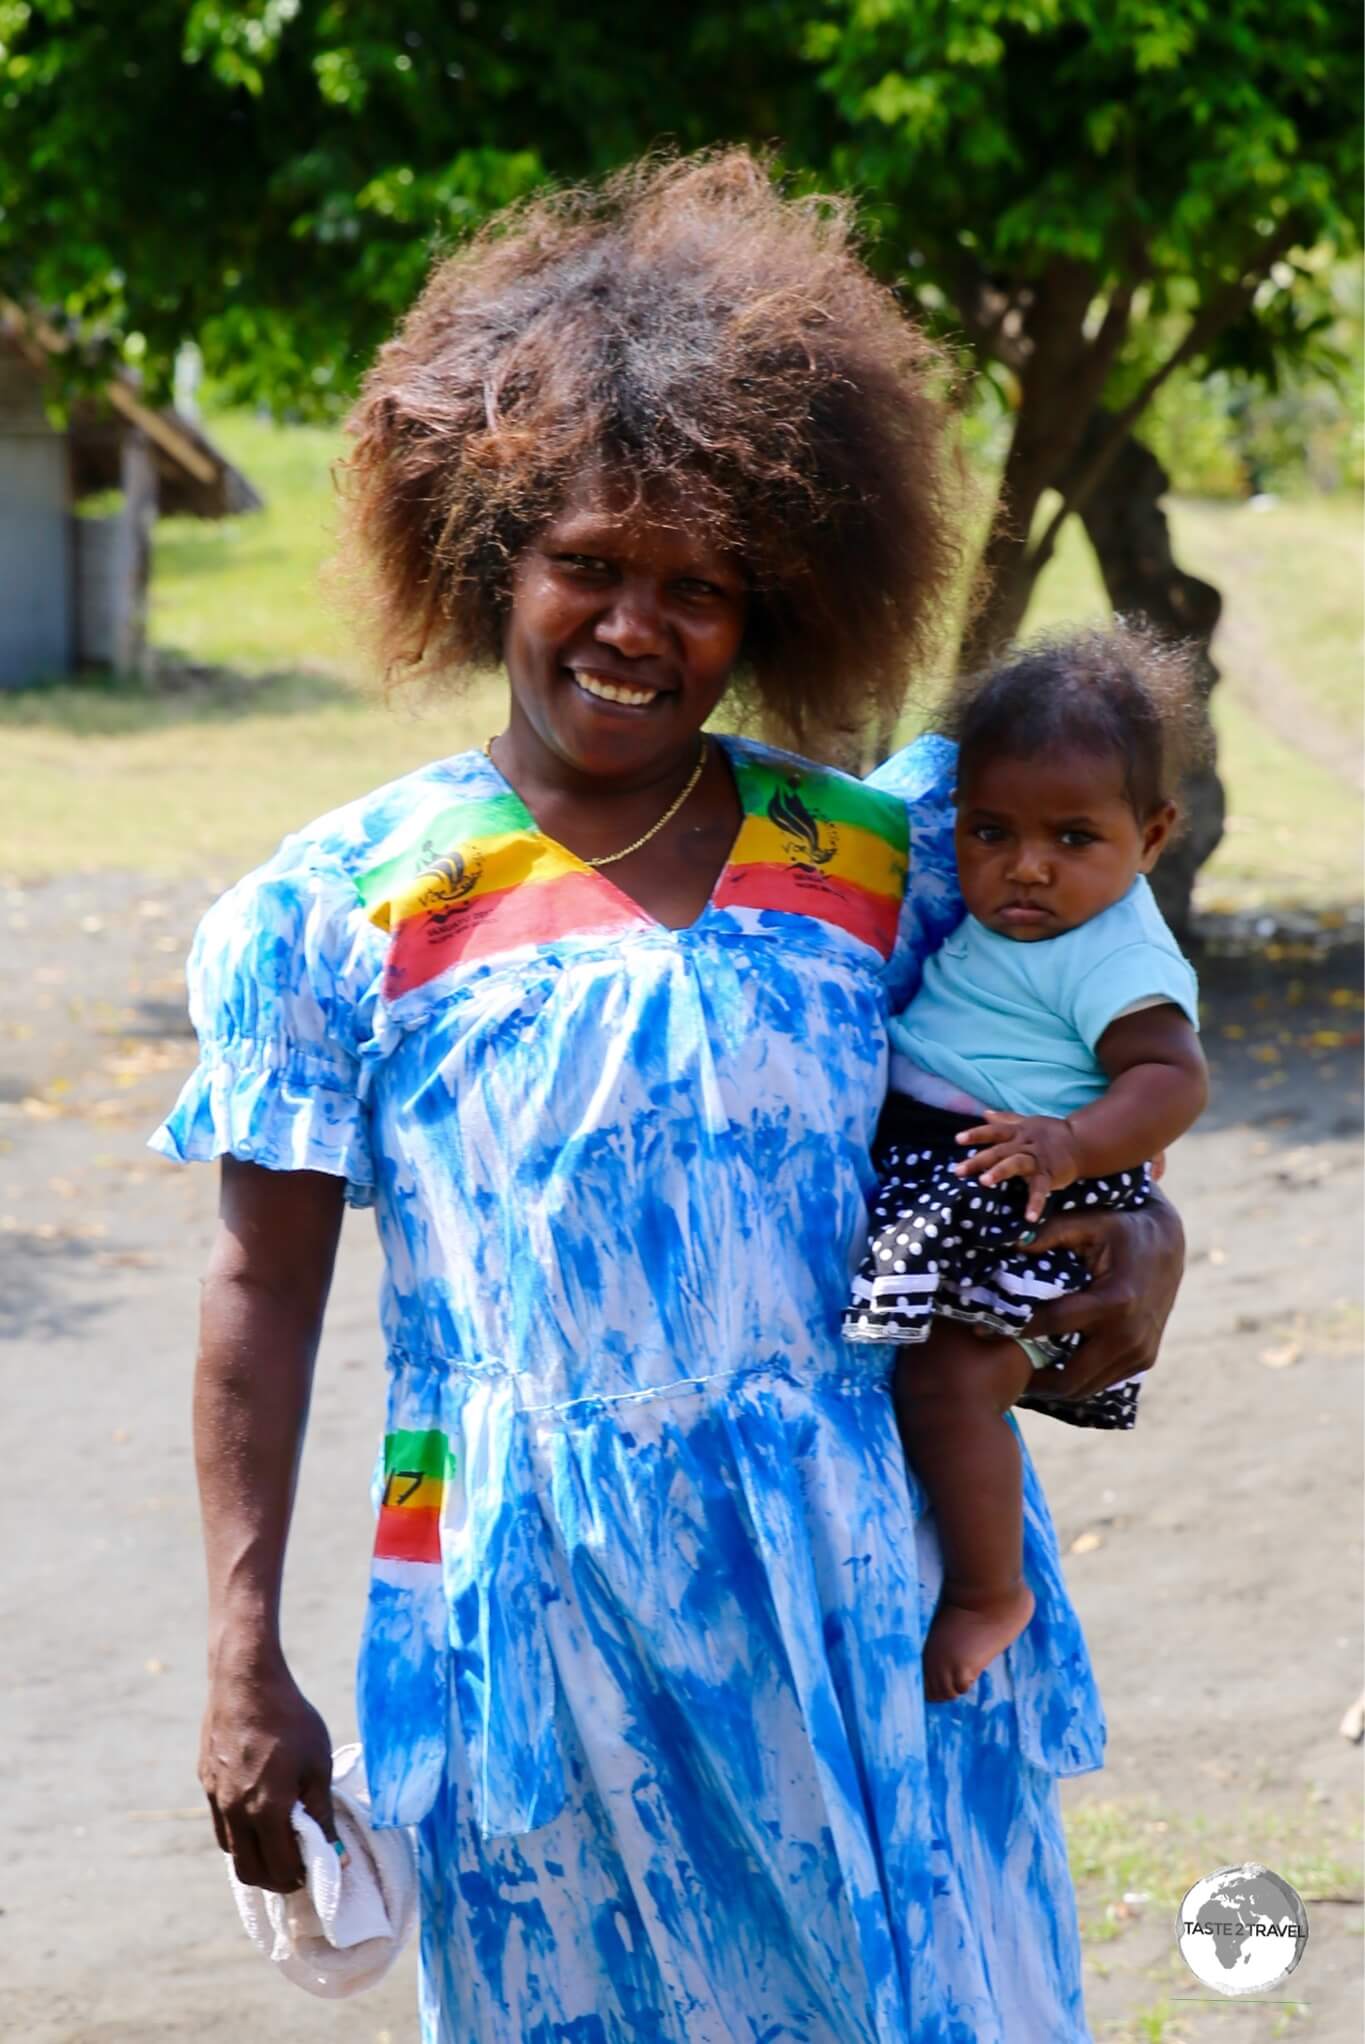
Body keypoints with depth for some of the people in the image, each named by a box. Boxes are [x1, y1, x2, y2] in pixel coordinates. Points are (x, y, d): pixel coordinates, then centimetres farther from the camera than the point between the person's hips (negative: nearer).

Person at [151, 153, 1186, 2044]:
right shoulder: (343, 909, -2)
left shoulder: (874, 861, 4)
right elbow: (267, 1289, 0)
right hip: (537, 1609, -2)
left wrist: (1139, 1227, -4)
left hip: (860, 1589, 2)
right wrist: (246, 1665, -4)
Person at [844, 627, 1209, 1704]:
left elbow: (1173, 1077, -26)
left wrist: (1072, 1143, -39)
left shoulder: (1114, 958, -18)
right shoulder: (993, 917, 8)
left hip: (1032, 1208, -10)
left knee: (947, 1377, -19)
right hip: (924, 1173, 10)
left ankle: (990, 1593, -3)